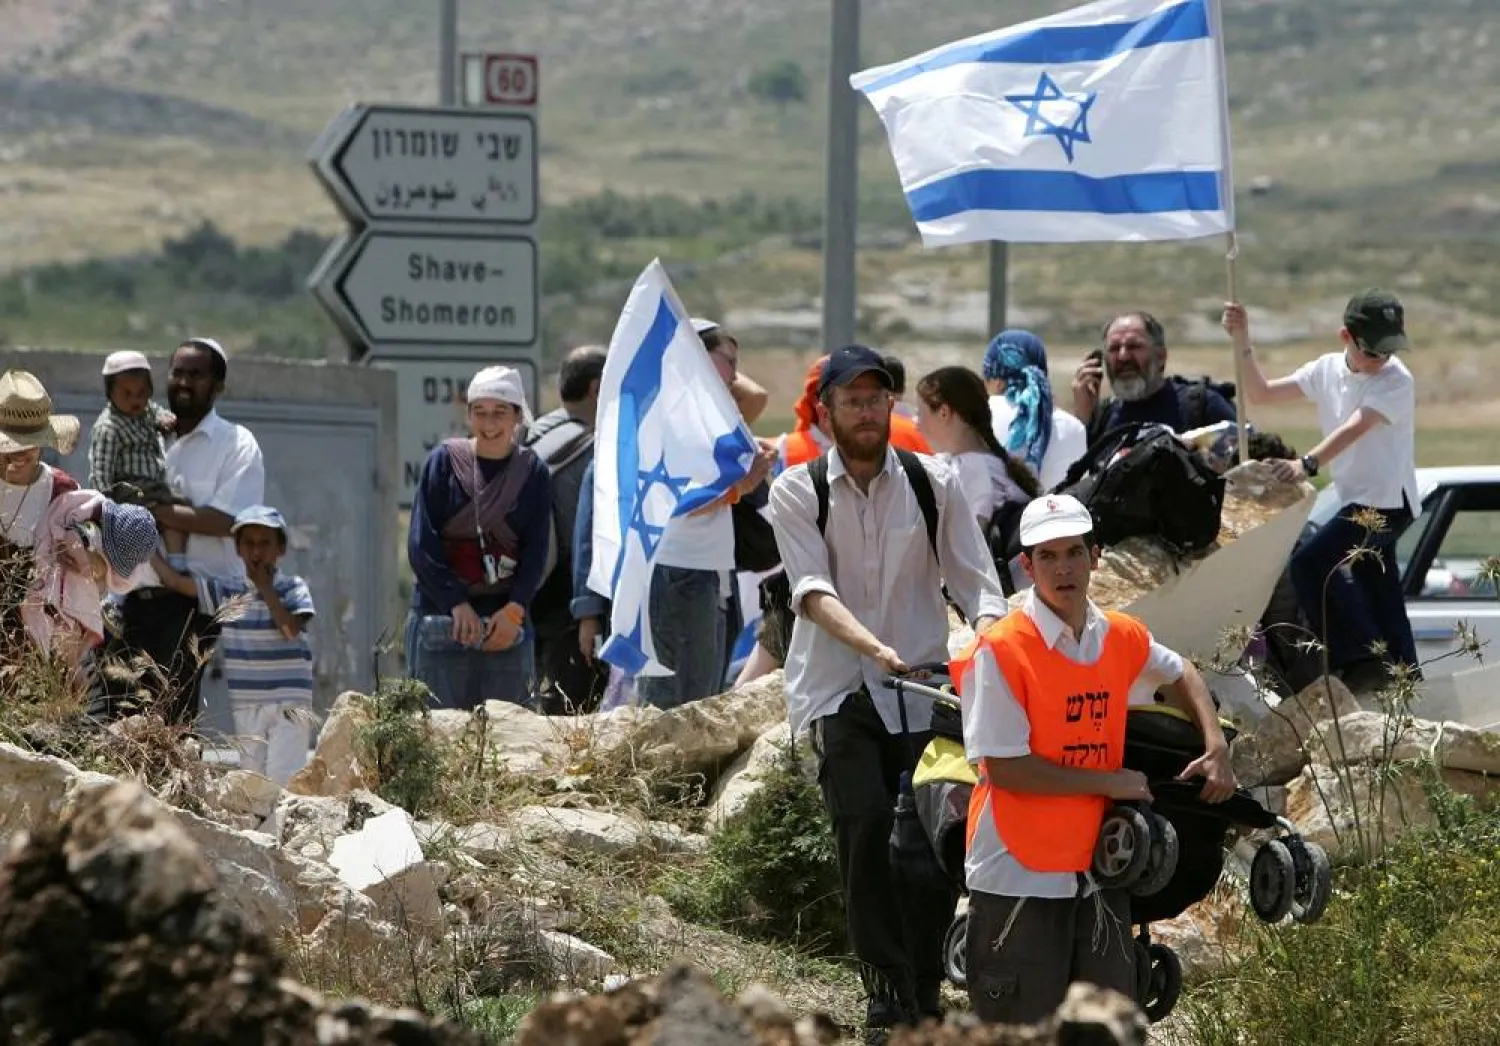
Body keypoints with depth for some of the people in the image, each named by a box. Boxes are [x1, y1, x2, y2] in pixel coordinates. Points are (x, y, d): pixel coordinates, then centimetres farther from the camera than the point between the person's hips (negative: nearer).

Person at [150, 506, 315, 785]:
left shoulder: (292, 588, 0)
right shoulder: (226, 591, 8)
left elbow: (290, 629, -16)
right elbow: (174, 580, 7)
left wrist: (266, 587, -10)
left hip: (289, 705, -4)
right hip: (246, 706, 4)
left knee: (281, 778, -15)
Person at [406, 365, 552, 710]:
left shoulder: (532, 473, 7)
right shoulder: (444, 462, 3)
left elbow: (536, 552, 4)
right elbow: (421, 545, -2)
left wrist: (514, 610, -11)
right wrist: (456, 603, -11)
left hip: (507, 619, 1)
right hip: (441, 615, -1)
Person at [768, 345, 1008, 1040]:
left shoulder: (935, 484, 4)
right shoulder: (798, 492, 0)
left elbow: (978, 585, 2)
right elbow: (814, 592, -12)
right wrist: (874, 647, -29)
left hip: (923, 682, 2)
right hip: (838, 689, -2)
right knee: (865, 824, -18)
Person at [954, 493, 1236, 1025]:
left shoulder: (1122, 638, 4)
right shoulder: (999, 649, -15)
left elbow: (1179, 674, 27)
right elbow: (1005, 768, -18)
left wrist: (1216, 747, 12)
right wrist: (1110, 783, -12)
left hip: (1097, 867, 6)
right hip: (1018, 876, -6)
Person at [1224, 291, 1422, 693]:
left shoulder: (1396, 381, -16)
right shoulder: (1328, 370, 5)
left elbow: (1355, 428, -31)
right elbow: (1262, 393, 11)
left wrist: (1308, 464, -45)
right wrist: (1242, 342, -1)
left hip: (1387, 501, -8)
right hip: (1357, 500, 8)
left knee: (1309, 563, -19)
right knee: (1378, 590, 15)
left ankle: (1360, 660, -17)